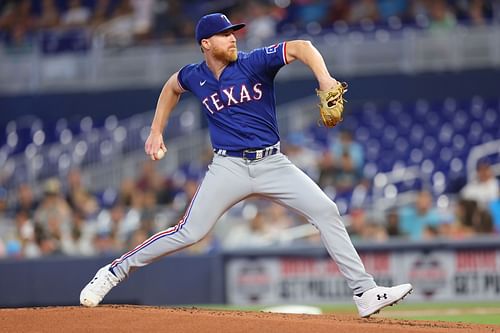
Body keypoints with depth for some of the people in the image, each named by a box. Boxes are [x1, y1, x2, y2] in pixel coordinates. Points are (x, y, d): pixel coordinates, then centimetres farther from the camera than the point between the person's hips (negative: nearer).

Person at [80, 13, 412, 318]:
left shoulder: (254, 62, -9)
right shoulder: (195, 76, 1)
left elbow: (299, 47, -21)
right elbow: (172, 87, 25)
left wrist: (324, 77, -38)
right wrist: (156, 131, 21)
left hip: (272, 164, 0)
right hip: (229, 167, 0)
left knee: (326, 211, -13)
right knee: (188, 232, -10)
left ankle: (365, 294, -10)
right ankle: (114, 273, 4)